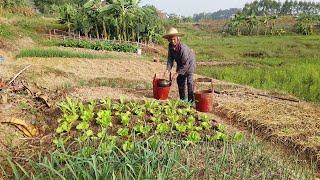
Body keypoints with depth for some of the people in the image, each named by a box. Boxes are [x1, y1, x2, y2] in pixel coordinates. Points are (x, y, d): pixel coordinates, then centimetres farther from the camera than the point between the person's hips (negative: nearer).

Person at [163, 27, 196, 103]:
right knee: (180, 80, 11)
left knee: (189, 82, -11)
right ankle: (182, 99, 25)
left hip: (189, 63, -7)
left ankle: (191, 101, -3)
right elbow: (170, 58, -11)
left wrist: (178, 73, -31)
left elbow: (186, 64, -33)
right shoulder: (170, 46, -17)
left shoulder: (183, 48, -37)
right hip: (180, 63, 7)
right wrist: (168, 69, -25)